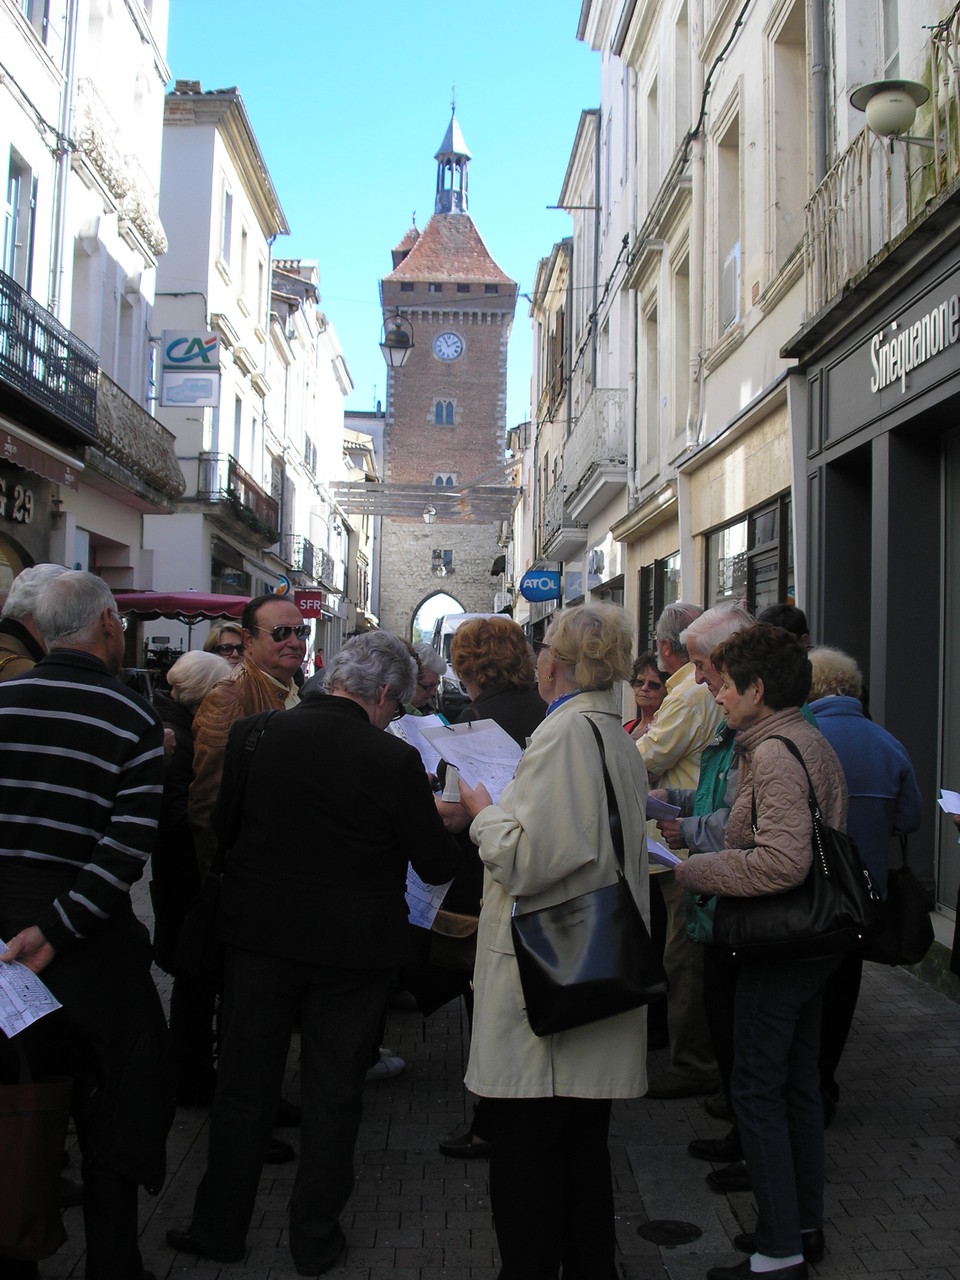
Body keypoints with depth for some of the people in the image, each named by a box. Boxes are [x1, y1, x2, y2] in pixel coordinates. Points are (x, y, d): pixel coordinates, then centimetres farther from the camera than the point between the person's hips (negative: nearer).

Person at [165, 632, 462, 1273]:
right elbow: (439, 865, -11)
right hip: (353, 949, -2)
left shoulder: (251, 735, -8)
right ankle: (316, 1238, 26)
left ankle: (221, 1227, 29)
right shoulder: (394, 760, -17)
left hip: (259, 937, 2)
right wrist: (446, 818, 9)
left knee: (244, 1088, 16)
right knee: (334, 1096, 13)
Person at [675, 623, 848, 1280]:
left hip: (780, 947, -10)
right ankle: (805, 1224, 30)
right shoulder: (812, 742, 11)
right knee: (798, 1083, 18)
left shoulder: (775, 753, -20)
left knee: (757, 1089, -1)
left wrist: (696, 870, -18)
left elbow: (782, 861, -29)